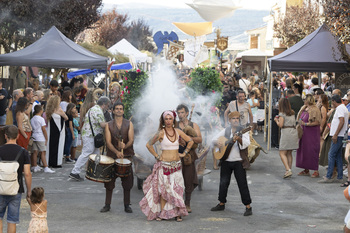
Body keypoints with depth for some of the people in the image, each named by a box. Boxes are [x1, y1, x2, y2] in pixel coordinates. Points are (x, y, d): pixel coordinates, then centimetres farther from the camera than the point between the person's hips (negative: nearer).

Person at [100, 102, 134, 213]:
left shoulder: (129, 124, 5)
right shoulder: (108, 125, 4)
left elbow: (131, 140, -4)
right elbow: (108, 142, -5)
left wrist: (125, 146, -26)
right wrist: (116, 152, -22)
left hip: (126, 155, 0)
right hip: (112, 156, 0)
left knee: (127, 181, 2)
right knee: (109, 181, 2)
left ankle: (127, 205, 12)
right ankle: (107, 205, 12)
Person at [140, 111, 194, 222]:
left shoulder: (178, 132, 5)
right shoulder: (161, 133, -6)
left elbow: (190, 141, 17)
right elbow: (149, 145, 0)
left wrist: (184, 153, 10)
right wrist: (156, 156, -1)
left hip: (176, 165, 3)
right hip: (164, 164, -3)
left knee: (177, 189, -2)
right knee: (164, 189, -1)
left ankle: (177, 213, 2)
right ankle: (162, 213, 6)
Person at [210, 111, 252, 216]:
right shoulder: (225, 131, 9)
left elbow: (246, 143, -17)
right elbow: (213, 139, 10)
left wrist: (238, 139, -36)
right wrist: (217, 143, -13)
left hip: (238, 161, -4)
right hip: (226, 161, 4)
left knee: (242, 184, -5)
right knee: (223, 183, 10)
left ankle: (248, 207, 0)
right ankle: (222, 204, 26)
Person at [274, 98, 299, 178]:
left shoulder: (282, 114, -4)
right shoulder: (292, 113, 15)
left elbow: (280, 125, -11)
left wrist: (276, 120, 9)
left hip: (286, 132, -7)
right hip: (294, 132, 7)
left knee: (282, 153, -5)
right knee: (289, 153, 13)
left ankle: (288, 170, -20)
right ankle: (289, 170, 12)